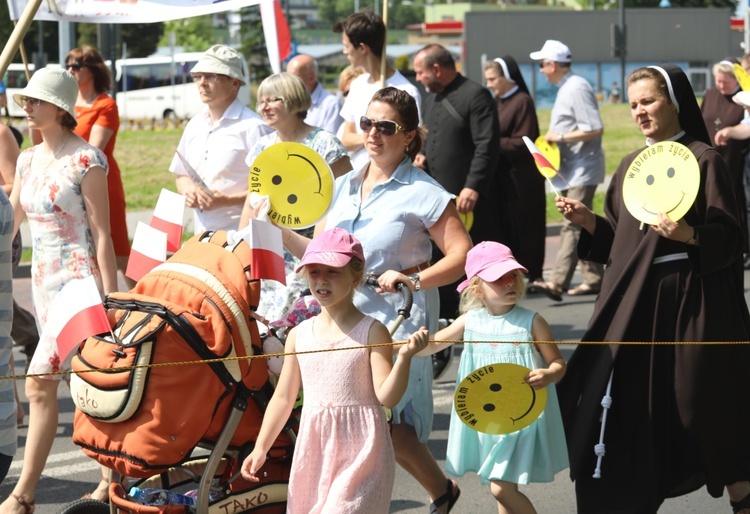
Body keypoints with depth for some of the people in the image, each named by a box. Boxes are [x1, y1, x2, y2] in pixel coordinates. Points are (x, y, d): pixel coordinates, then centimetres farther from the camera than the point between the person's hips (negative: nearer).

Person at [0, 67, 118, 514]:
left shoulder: (86, 159, -10)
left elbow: (103, 234, -12)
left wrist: (110, 298, -15)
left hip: (78, 280, -7)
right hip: (44, 282, 7)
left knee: (40, 383, -14)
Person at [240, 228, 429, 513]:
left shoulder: (372, 332, -6)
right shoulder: (299, 335, 6)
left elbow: (387, 397, -12)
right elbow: (283, 397, 13)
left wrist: (405, 357, -28)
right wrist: (260, 448, 9)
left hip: (359, 450, -5)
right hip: (314, 451, 5)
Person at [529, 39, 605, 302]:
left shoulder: (577, 88, -16)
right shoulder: (566, 88, 16)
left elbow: (595, 129, -21)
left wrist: (559, 136, -17)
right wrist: (553, 136, 9)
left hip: (582, 170, -11)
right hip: (570, 170, 11)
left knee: (572, 226, -15)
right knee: (578, 226, 13)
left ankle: (557, 282, -23)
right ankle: (593, 278, 18)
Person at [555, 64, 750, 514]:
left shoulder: (704, 159, -6)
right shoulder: (630, 165, 14)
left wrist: (689, 235, -26)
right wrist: (587, 221, 0)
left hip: (689, 302, -6)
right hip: (632, 302, 6)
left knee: (702, 405, 0)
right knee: (633, 407, 4)